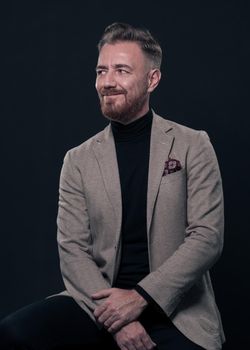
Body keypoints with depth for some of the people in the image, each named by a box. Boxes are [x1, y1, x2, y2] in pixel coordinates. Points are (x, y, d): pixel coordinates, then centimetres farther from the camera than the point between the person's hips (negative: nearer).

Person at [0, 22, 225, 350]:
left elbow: (208, 236, -3)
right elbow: (72, 249, 1)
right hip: (101, 301, 3)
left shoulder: (193, 145, 4)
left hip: (174, 307, -2)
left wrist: (139, 297, -13)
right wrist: (115, 316, -15)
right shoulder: (78, 160, 9)